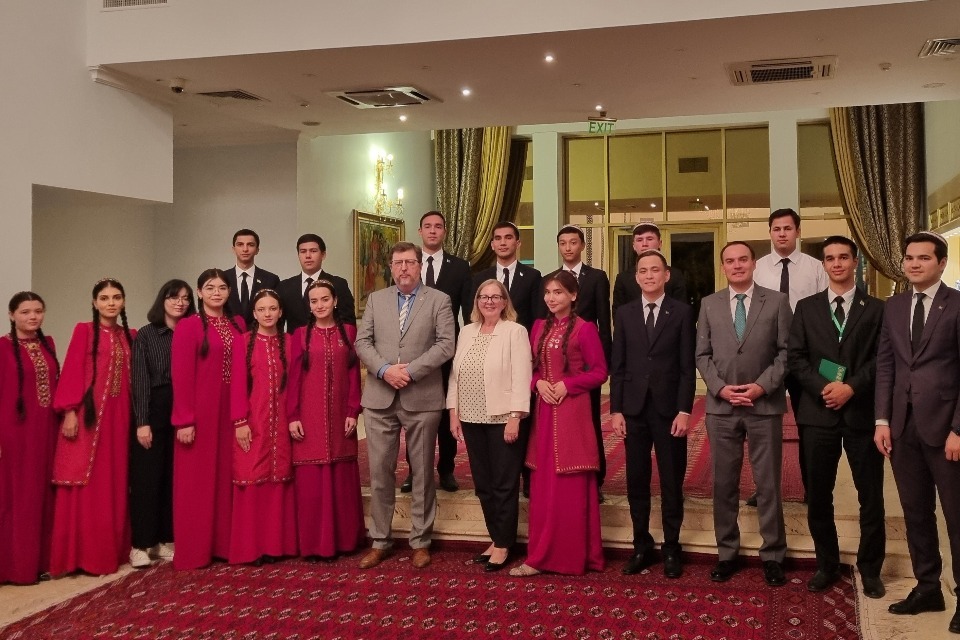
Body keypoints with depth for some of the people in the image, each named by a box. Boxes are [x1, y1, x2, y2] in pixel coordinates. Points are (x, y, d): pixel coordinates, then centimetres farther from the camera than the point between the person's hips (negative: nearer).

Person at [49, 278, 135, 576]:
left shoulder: (129, 336, 12)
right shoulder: (84, 331, 0)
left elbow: (132, 377, 11)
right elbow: (72, 372, -7)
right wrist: (70, 411, -15)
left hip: (119, 415, 5)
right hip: (88, 413, -5)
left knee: (115, 482, 9)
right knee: (88, 484, -3)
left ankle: (113, 549, 17)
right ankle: (83, 553, 4)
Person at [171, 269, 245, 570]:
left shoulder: (238, 326, 10)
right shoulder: (188, 326, -6)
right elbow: (181, 376, -11)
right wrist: (184, 420, -16)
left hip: (231, 413, 5)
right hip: (200, 414, -5)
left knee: (228, 478, 11)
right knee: (198, 481, 3)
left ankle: (226, 543, 21)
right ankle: (194, 551, 12)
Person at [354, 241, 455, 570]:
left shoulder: (439, 300, 3)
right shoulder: (376, 299, 11)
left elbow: (446, 344, -7)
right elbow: (362, 342, 5)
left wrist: (411, 370, -15)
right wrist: (385, 369, -12)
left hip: (422, 398, -2)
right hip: (379, 398, 2)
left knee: (422, 473, 7)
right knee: (379, 472, 5)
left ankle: (420, 542, 18)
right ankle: (380, 541, 17)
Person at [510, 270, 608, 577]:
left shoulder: (584, 328, -7)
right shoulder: (539, 327, 11)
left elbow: (599, 372, -6)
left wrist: (567, 384, -16)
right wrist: (538, 383, -5)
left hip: (572, 411, -6)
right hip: (543, 410, 6)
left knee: (570, 485, 1)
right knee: (542, 485, 8)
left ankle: (573, 554, 11)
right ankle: (542, 555, 17)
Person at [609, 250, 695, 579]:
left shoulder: (682, 312, 0)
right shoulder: (624, 313, 7)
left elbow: (688, 366, -3)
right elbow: (618, 366, 5)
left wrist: (684, 411, -10)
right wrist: (616, 410, 0)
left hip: (669, 409, -2)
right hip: (634, 409, 2)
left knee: (672, 481, 6)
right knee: (636, 481, 8)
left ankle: (671, 547, 18)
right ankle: (642, 545, 20)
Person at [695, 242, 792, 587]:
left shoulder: (777, 301, 2)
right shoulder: (709, 304, 7)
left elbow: (786, 351, -2)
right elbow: (702, 354, 6)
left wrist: (762, 386, -13)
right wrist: (720, 388, -8)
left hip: (765, 405, -2)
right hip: (721, 406, 2)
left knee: (768, 484, 5)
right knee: (723, 484, 8)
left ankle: (772, 556, 18)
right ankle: (727, 554, 20)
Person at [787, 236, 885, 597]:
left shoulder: (876, 309, 5)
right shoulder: (806, 308, 8)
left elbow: (882, 359, -3)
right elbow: (795, 357, 2)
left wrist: (852, 387, -16)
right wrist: (824, 388, -12)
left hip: (862, 411, -1)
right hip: (820, 411, 1)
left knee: (871, 495, 5)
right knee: (819, 495, 8)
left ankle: (870, 568, 21)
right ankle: (827, 564, 24)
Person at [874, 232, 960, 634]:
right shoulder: (893, 307, 11)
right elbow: (885, 365, 9)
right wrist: (882, 420, 2)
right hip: (903, 426, 5)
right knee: (916, 512, 12)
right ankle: (927, 588, 24)